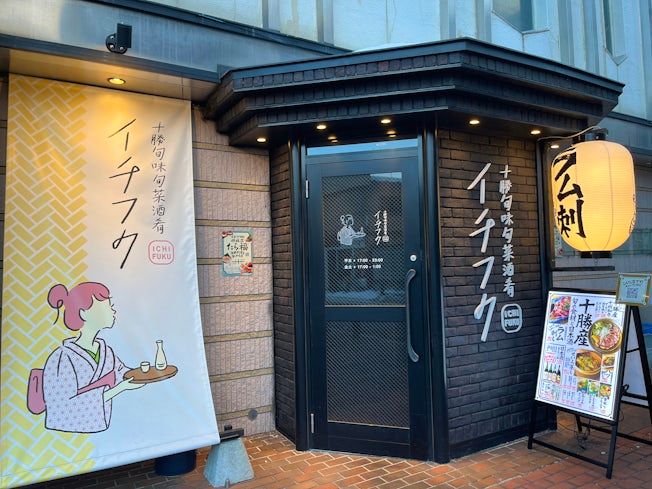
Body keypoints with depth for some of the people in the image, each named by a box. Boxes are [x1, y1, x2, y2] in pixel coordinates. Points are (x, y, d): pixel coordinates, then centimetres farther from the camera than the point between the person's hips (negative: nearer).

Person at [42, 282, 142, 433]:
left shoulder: (104, 351, 7)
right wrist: (122, 387, -21)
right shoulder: (62, 358, -17)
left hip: (100, 431, 6)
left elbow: (128, 376, 17)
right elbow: (70, 410, -21)